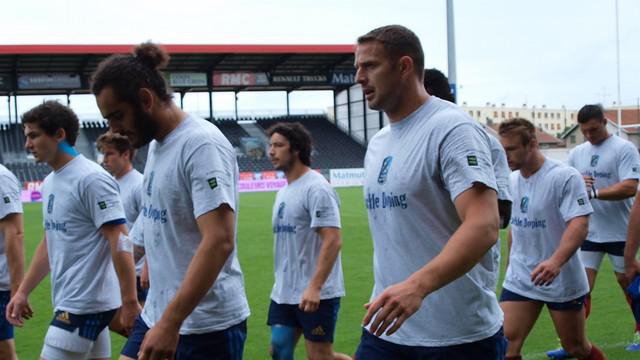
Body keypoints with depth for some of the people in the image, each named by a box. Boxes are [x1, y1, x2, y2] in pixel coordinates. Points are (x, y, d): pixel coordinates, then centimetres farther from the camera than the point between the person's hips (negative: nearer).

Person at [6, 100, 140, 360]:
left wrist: (129, 302, -21)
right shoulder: (50, 183, 13)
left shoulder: (91, 179, -15)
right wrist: (23, 292, 19)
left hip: (86, 304, -8)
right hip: (69, 303, 8)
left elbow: (120, 243, -19)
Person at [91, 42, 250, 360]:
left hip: (205, 326, -8)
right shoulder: (156, 143, 10)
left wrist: (170, 323, -28)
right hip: (156, 316, 8)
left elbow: (219, 242, -26)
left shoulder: (202, 145, -17)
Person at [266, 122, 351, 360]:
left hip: (316, 293, -9)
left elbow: (332, 241, -22)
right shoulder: (284, 191, 13)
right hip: (284, 292, 9)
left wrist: (314, 287, -28)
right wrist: (283, 282, 18)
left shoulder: (316, 188, -15)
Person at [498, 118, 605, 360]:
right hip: (518, 281, 5)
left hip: (563, 282, -5)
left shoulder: (565, 177, -16)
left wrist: (556, 262, -41)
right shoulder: (511, 181, 5)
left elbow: (579, 224, -26)